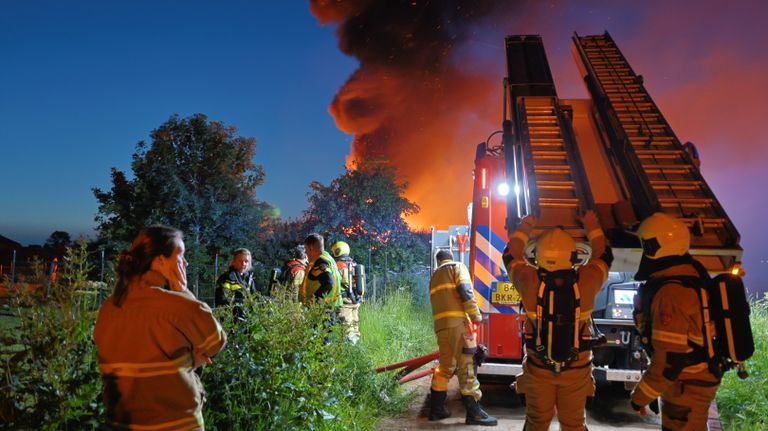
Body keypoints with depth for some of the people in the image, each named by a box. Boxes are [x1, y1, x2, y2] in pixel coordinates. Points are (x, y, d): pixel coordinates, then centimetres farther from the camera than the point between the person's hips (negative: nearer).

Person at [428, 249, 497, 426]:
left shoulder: (434, 276, 27)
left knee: (445, 365, 13)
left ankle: (436, 408, 15)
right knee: (465, 364, -6)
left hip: (440, 324, 6)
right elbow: (465, 291, -9)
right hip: (457, 321, -6)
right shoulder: (458, 267, 8)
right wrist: (476, 315, -8)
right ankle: (473, 412, -6)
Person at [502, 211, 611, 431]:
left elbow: (511, 256, 5)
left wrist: (524, 228, 17)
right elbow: (604, 257, 7)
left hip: (537, 368, 0)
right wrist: (592, 227, 20)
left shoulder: (530, 281, -16)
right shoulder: (586, 280, -15)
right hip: (577, 369, 0)